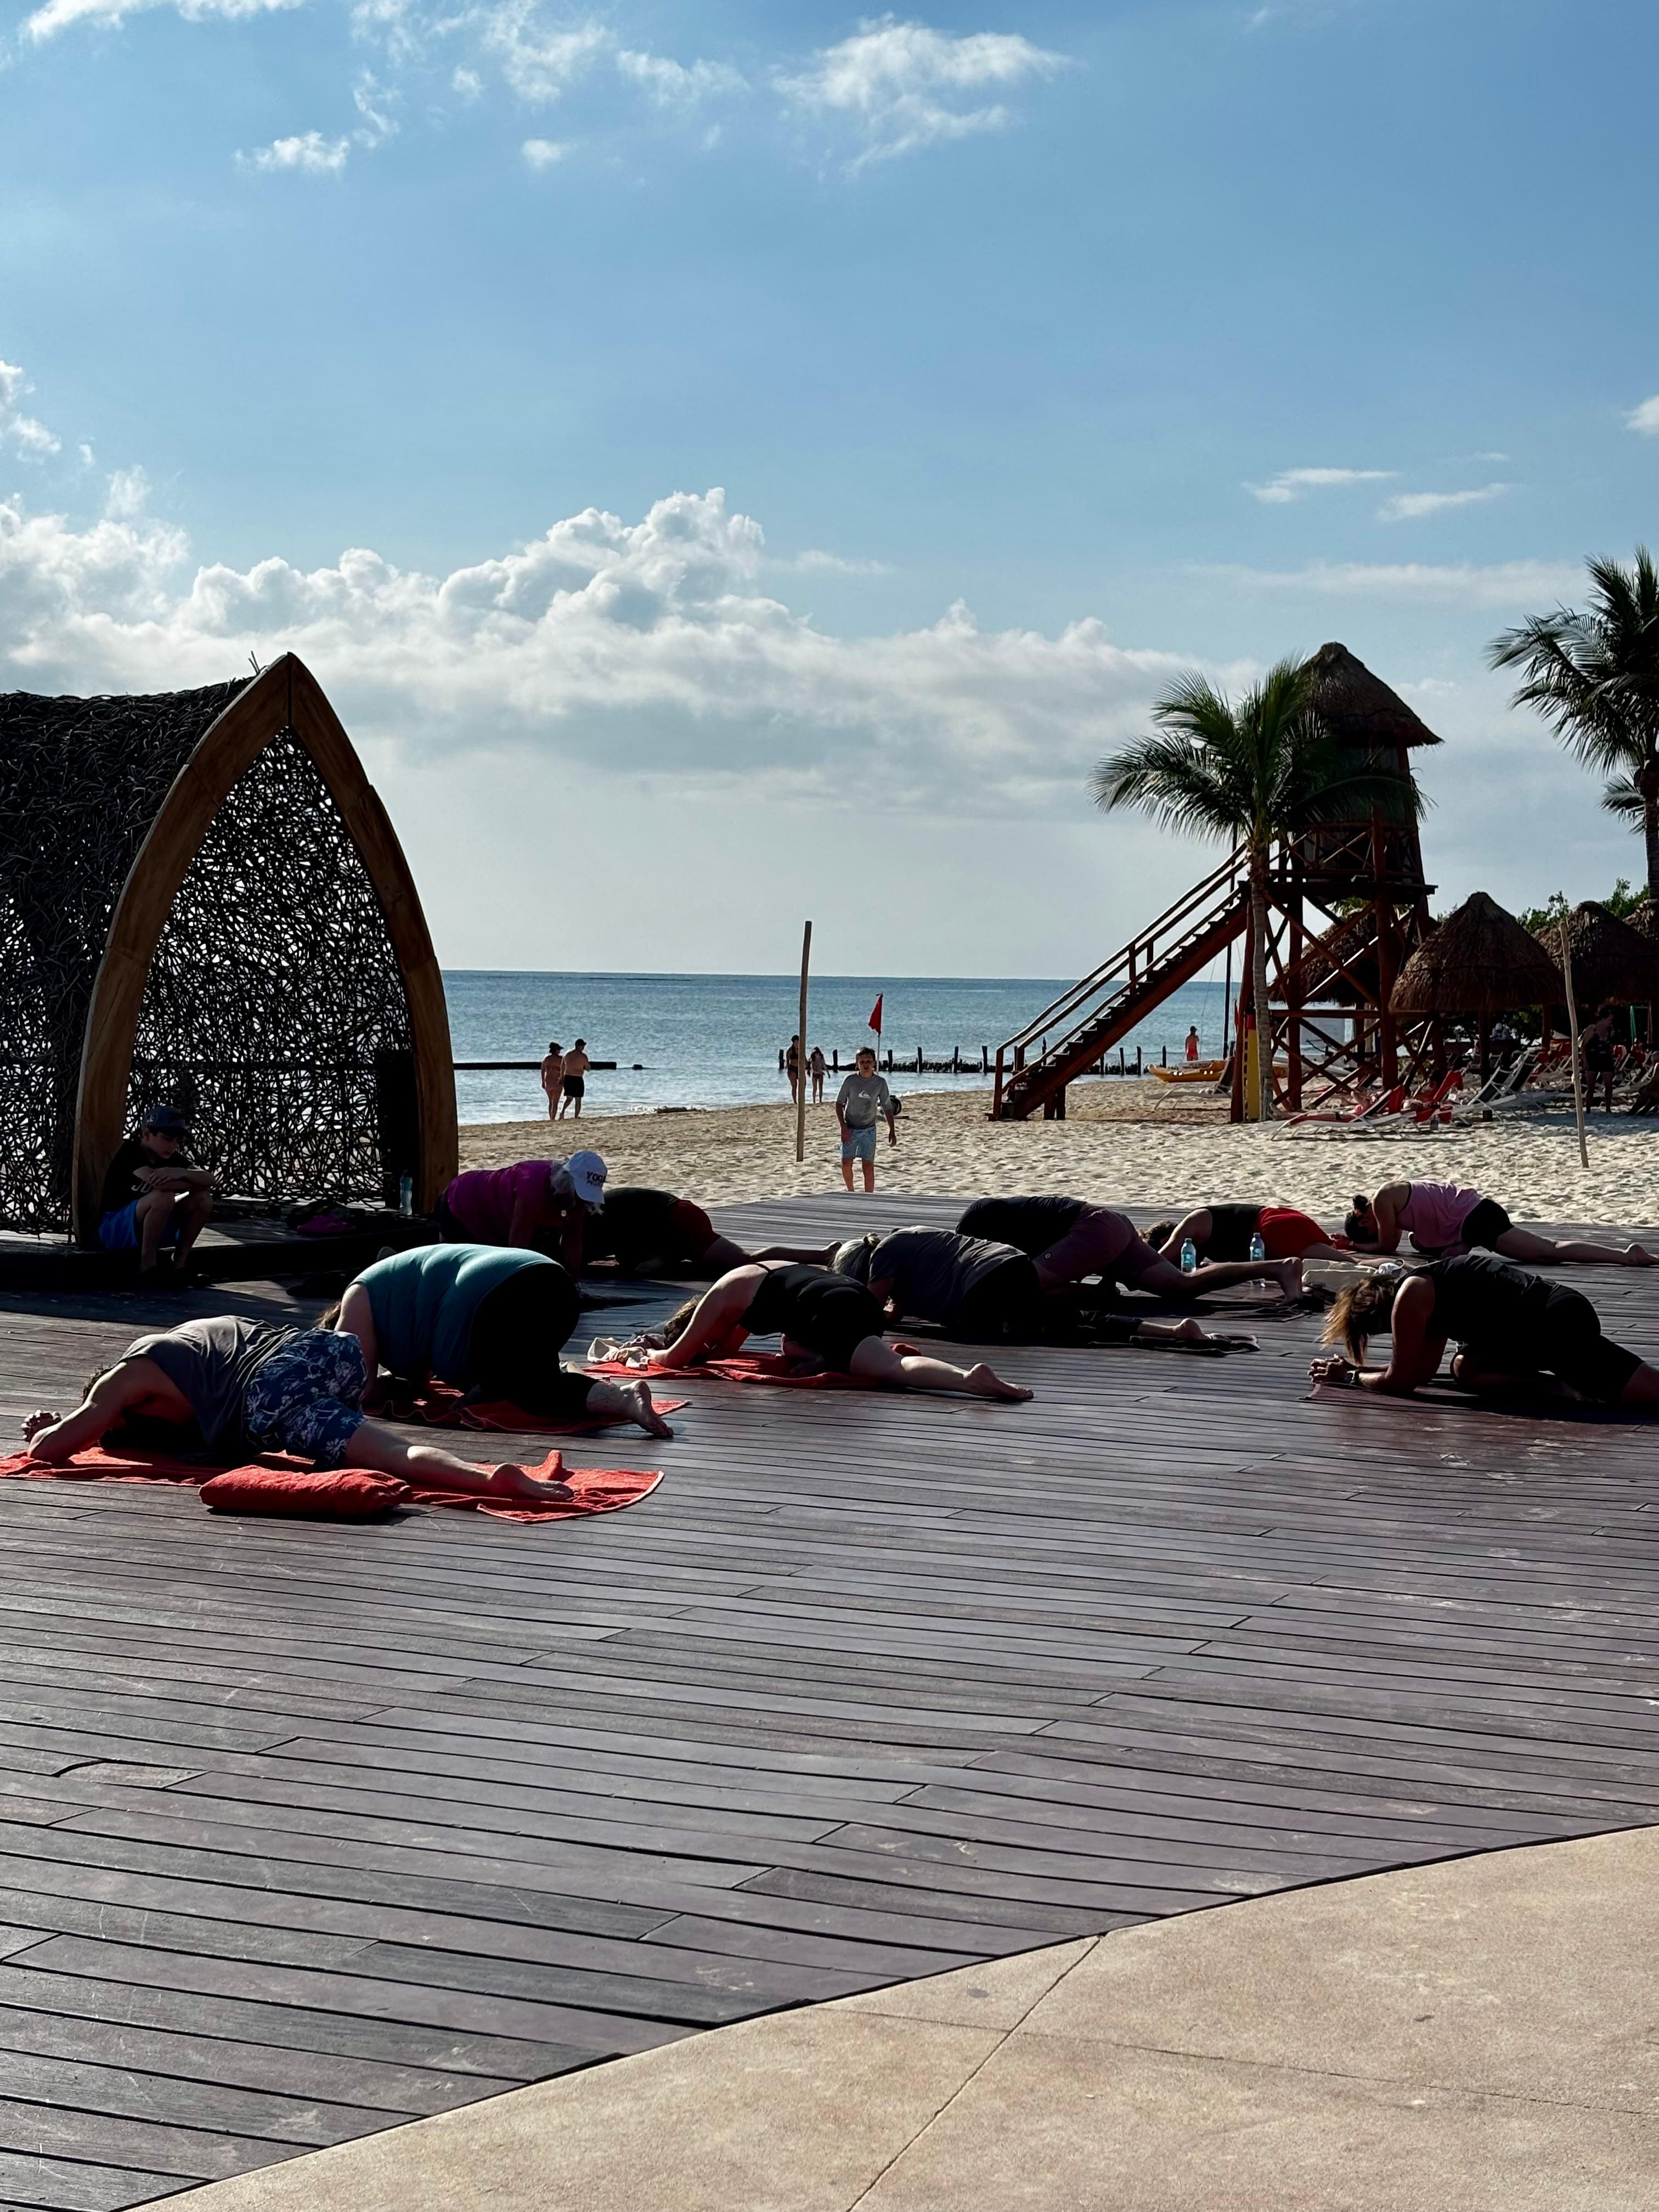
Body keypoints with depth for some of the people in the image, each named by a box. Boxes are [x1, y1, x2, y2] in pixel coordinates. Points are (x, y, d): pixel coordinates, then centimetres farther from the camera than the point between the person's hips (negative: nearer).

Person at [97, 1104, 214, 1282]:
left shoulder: (171, 1159, 3)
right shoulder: (131, 1153, -17)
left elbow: (209, 1179, -11)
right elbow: (157, 1183, -34)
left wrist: (181, 1173, -32)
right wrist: (194, 1182, -19)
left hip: (153, 1229, 7)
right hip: (114, 1229, -7)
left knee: (203, 1199, -10)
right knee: (163, 1196, -33)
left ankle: (179, 1265, -6)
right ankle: (147, 1265, -22)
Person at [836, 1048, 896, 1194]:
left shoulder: (880, 1083, -4)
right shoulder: (850, 1080, -7)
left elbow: (888, 1108, 4)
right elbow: (839, 1103, -2)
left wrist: (892, 1130, -1)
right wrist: (843, 1127, -12)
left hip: (869, 1129, 0)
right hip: (850, 1129, 0)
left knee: (868, 1165, -5)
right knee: (846, 1163, -6)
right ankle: (851, 1192, 19)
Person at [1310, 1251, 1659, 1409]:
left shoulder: (1411, 1295, -7)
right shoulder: (1431, 1292, 24)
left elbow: (1400, 1383, -2)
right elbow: (1423, 1371, 32)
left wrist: (1349, 1377, 14)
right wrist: (1357, 1369, 31)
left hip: (1561, 1324, -10)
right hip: (1552, 1319, 10)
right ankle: (1565, 1383, 5)